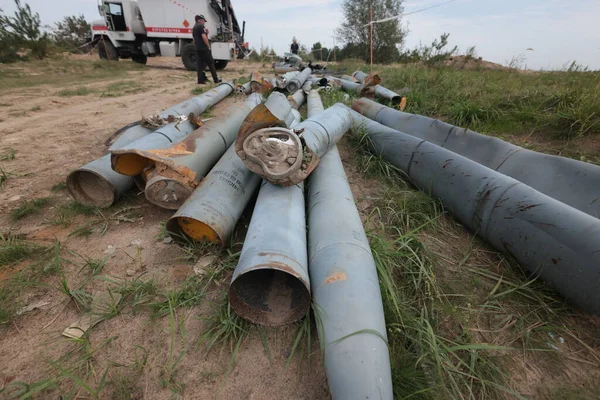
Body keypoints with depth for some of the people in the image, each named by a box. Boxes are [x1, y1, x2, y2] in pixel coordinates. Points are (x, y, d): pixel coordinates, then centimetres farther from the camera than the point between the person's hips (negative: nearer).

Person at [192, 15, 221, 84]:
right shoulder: (201, 26, -9)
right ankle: (216, 79, -2)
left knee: (200, 63, 9)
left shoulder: (194, 27, 20)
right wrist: (209, 46, -11)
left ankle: (201, 79, 7)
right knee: (211, 63, -3)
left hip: (198, 48, 8)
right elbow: (204, 37, -20)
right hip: (204, 48, -8)